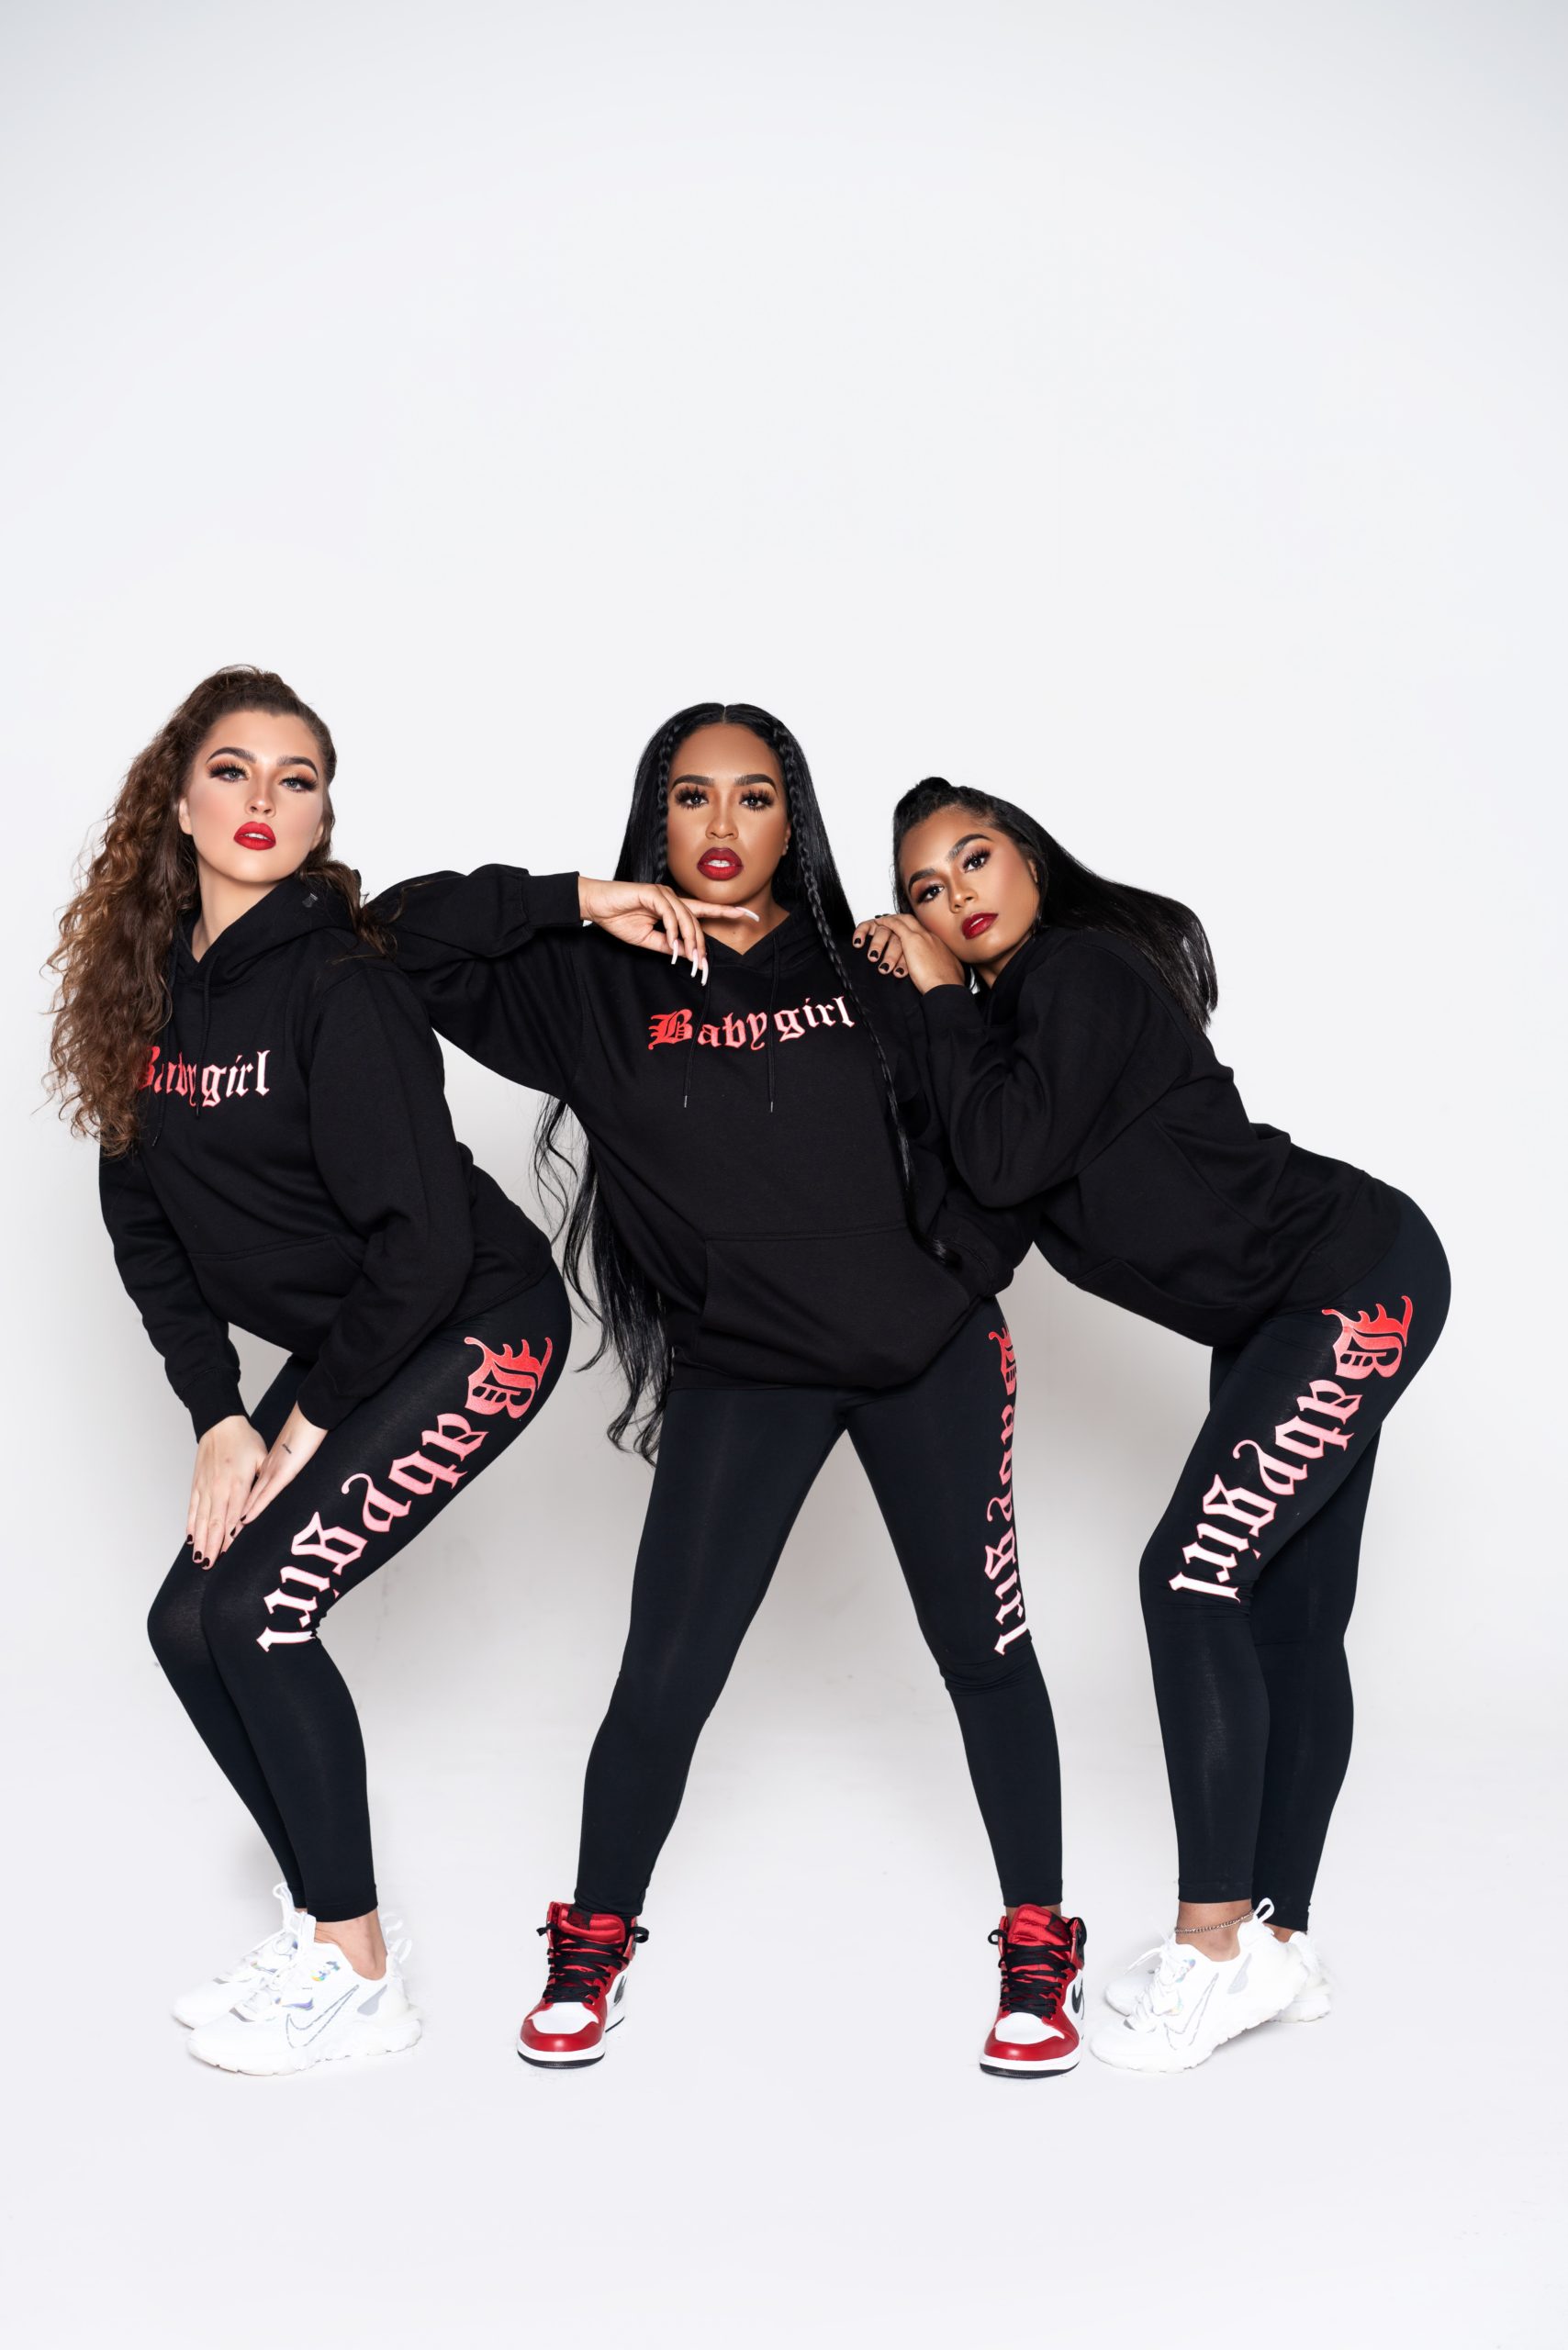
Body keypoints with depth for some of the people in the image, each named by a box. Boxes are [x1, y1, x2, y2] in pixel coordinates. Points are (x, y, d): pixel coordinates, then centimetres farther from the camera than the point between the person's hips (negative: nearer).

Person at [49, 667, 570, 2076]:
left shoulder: (340, 985, -22)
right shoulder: (148, 983, 0)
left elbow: (424, 1241, -25)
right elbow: (145, 1221, 5)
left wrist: (303, 1429, -16)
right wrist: (217, 1416, -3)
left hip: (478, 1329, -8)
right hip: (345, 1349, 8)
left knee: (259, 1601, -16)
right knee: (189, 1624, 3)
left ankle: (361, 1981, -1)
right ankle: (322, 1920, 21)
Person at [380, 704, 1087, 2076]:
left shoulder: (864, 967, -1)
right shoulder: (598, 988, -2)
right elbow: (401, 933, -9)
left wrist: (975, 1266, -2)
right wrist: (578, 903, -16)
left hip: (931, 1355, 1)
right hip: (740, 1376, 0)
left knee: (982, 1649, 7)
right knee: (666, 1677, -3)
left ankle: (1040, 1946, 24)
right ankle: (596, 1940, 22)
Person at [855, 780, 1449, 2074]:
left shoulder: (1081, 970, -16)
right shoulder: (1009, 1003, 12)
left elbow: (1009, 1161, -24)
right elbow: (966, 1180, 7)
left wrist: (945, 998, -13)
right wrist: (911, 993, 1)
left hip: (1359, 1273, -10)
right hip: (1289, 1315, 10)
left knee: (1194, 1575, -14)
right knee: (1288, 1617, 10)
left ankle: (1221, 1937, -7)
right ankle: (1277, 1941, 16)